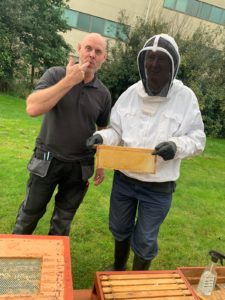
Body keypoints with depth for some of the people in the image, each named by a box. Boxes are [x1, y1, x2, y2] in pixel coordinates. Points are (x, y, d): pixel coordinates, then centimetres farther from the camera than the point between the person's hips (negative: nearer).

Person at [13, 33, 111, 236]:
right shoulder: (56, 74, -7)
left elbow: (103, 130, 10)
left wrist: (101, 164, 8)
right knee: (30, 213, 16)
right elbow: (32, 108, -23)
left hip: (80, 166, 2)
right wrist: (69, 81, -23)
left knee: (63, 220, 17)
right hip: (48, 160, -1)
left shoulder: (103, 93, 0)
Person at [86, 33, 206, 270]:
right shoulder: (131, 93, -3)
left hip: (158, 187, -3)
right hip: (123, 179, 4)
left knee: (144, 241, 13)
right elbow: (117, 131, 4)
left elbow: (198, 139, -6)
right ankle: (118, 270, 54)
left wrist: (177, 146, -27)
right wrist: (102, 137, -18)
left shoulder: (185, 97, -10)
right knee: (119, 228, 24)